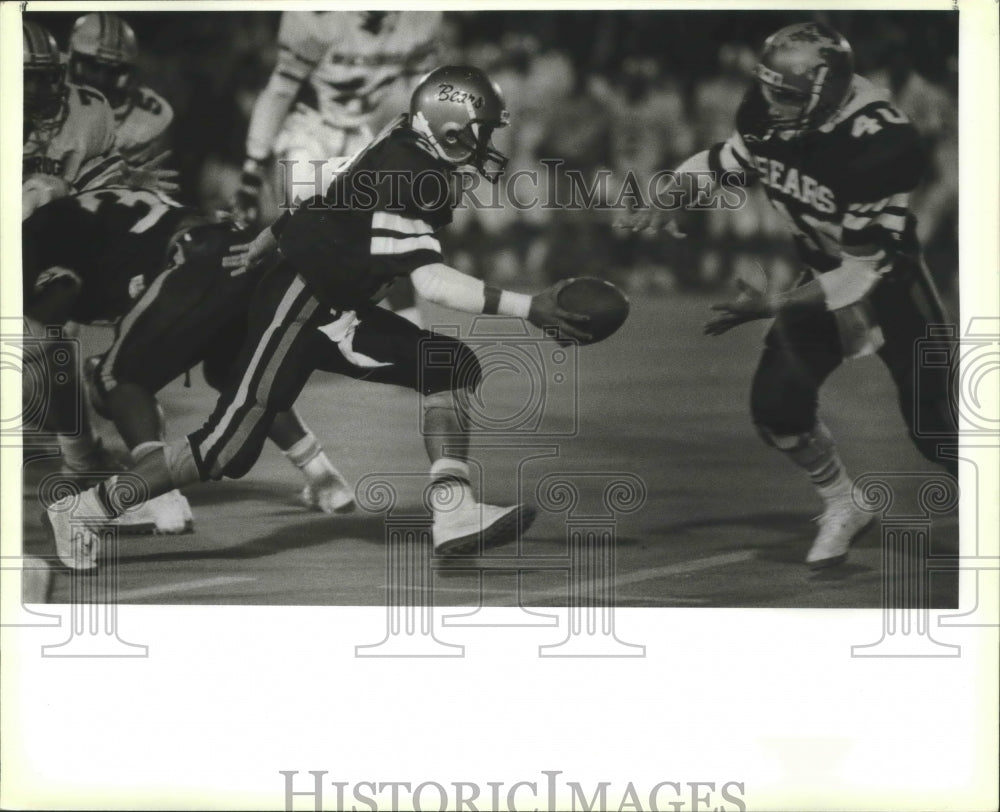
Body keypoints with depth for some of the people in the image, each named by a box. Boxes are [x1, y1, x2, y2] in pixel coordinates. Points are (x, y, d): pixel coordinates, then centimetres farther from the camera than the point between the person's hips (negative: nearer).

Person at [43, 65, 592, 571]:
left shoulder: (402, 148, 5)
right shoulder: (405, 175, -24)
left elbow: (324, 204, 17)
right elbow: (429, 281, -31)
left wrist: (262, 248, 29)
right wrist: (527, 308, -34)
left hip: (338, 308, 10)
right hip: (299, 306, -10)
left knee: (454, 369, -3)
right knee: (228, 448, -8)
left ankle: (453, 513, -11)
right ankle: (84, 512, 5)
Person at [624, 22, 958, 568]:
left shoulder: (878, 144, -34)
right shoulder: (766, 115, -15)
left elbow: (865, 272, -29)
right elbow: (725, 160, 6)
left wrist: (774, 306, -31)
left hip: (889, 280, -6)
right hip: (824, 273, 6)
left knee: (932, 426, -7)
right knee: (776, 405, -6)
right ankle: (844, 508, 18)